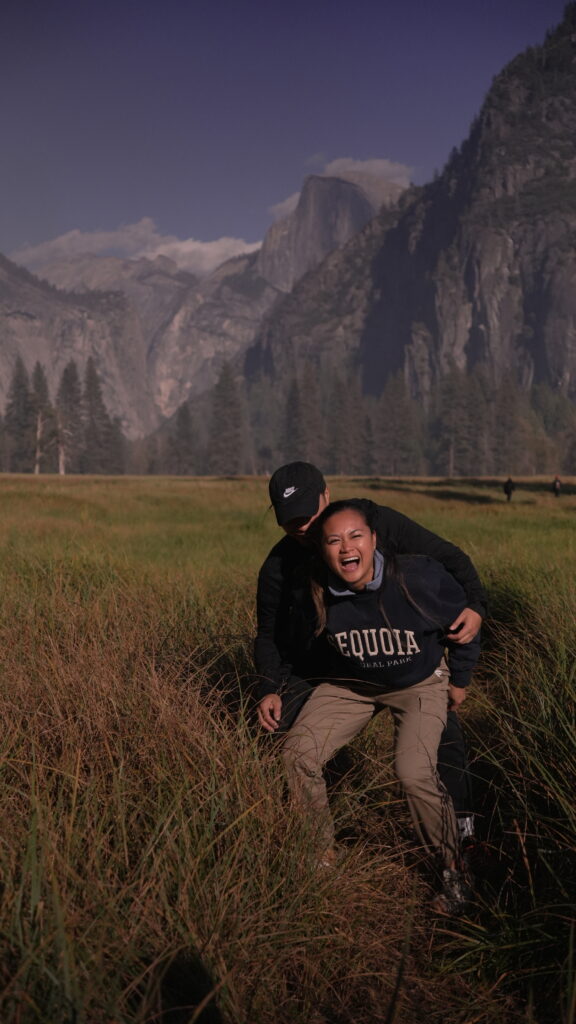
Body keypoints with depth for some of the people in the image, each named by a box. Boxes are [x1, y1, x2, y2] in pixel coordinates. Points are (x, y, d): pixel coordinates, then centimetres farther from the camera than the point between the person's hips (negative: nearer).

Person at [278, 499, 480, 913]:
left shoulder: (420, 578, -31)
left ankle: (454, 872, 3)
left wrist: (460, 679, 2)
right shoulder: (315, 591, -23)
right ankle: (323, 852, 12)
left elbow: (463, 621, -10)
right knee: (298, 753, -12)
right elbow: (308, 640, 2)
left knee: (415, 772, -24)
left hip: (420, 682, -3)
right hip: (351, 684, 3)